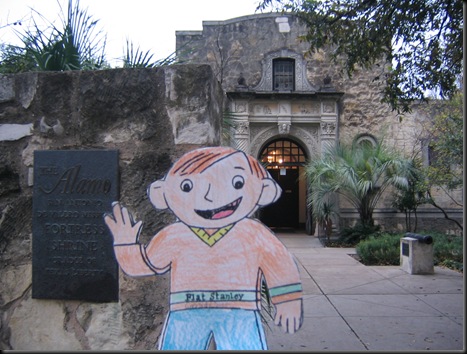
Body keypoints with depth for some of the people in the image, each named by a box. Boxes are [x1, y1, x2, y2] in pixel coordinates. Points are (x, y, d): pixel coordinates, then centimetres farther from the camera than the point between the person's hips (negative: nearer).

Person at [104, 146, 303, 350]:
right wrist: (125, 241, 6)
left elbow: (280, 264, 5)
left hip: (239, 314, -2)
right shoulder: (174, 236, 4)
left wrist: (288, 300, 0)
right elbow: (146, 263, 16)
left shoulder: (253, 234, 0)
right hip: (186, 315, 2)